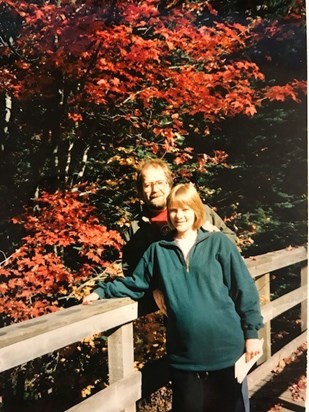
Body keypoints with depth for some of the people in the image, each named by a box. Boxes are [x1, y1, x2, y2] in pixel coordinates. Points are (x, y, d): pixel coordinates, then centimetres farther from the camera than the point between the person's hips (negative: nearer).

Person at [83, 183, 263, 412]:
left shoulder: (218, 243, -2)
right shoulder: (158, 250, 5)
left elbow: (244, 287, -1)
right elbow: (135, 283, 9)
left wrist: (251, 332, -2)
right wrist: (101, 291, -1)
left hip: (225, 347, -1)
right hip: (184, 352, 1)